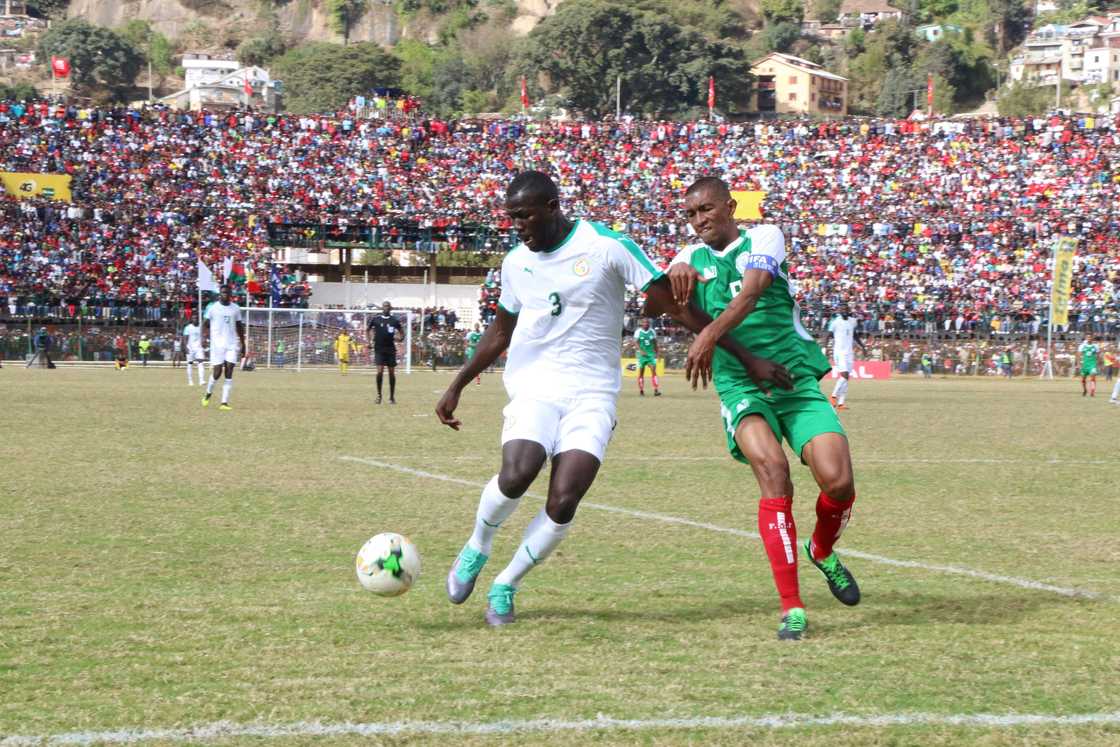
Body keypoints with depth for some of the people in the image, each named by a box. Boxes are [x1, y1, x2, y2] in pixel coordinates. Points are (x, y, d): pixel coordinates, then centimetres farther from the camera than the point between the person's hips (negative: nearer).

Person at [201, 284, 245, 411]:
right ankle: (208, 394, 23)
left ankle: (224, 402, -7)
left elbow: (239, 327, 17)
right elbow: (206, 324, 5)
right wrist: (204, 337, -11)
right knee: (217, 372, -4)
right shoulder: (212, 308, 1)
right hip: (217, 344, -2)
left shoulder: (235, 309, 9)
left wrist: (242, 342, 15)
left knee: (229, 374, -6)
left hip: (232, 344, 2)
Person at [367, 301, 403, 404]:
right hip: (379, 349, -1)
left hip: (391, 349, 1)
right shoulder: (375, 318, 1)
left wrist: (397, 337, -7)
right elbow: (368, 330, 14)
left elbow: (400, 333, 13)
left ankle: (392, 397, 14)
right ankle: (379, 394, 3)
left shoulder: (395, 320, 3)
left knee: (392, 372, 4)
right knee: (380, 371, -13)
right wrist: (370, 340, 4)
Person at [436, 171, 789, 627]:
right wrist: (456, 387, 23)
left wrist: (747, 358, -6)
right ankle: (477, 548, 3)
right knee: (516, 475, -27)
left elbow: (678, 307, -5)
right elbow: (500, 332, 26)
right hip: (533, 387, 2)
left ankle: (505, 586, 4)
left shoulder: (607, 247, -7)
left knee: (563, 501, -19)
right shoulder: (515, 263, 9)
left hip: (593, 393, -2)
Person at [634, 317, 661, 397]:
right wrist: (641, 351, -22)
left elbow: (655, 343, 15)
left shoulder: (652, 332, 7)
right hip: (642, 354, -2)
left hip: (651, 354, 2)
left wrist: (656, 353, 13)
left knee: (654, 371, -10)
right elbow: (636, 342, -8)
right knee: (641, 372, 4)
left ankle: (656, 390, -15)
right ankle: (641, 391, 13)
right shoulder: (638, 332, -2)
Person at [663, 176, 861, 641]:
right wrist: (677, 272, -23)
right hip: (739, 385, 1)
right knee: (772, 469, -26)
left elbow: (751, 292, -17)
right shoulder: (693, 257, 14)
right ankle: (791, 610, -23)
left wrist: (710, 333, -34)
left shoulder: (764, 238, 2)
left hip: (796, 378, -1)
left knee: (838, 482, -16)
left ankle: (822, 551, 22)